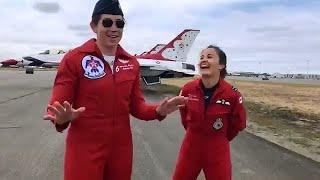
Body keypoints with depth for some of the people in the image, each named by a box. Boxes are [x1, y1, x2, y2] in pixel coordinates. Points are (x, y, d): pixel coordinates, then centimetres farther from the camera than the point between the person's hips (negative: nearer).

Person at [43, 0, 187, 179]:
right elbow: (56, 106, -9)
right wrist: (62, 118, -32)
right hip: (84, 148, -4)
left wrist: (158, 110, -12)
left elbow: (136, 106, 7)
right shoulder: (74, 58, -9)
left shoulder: (132, 63, 4)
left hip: (122, 147, 5)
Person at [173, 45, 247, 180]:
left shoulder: (232, 94, -18)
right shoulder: (187, 89, -11)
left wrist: (220, 139, 9)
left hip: (217, 151, -2)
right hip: (190, 147, 3)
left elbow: (238, 124, -1)